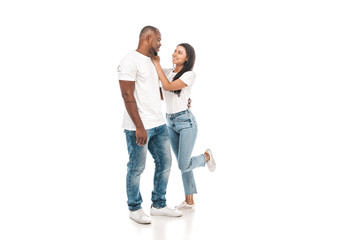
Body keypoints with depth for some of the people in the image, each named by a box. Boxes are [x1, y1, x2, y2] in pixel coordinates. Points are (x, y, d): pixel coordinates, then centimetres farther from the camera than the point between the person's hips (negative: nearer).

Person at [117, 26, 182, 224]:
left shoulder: (152, 62, 17)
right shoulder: (130, 62, -11)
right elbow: (128, 96, -17)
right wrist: (139, 127, -21)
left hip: (158, 124, 9)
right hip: (139, 127, -9)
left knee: (164, 163, 12)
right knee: (136, 169, 3)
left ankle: (158, 205, 25)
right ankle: (134, 208, 18)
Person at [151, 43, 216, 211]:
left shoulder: (190, 75, -10)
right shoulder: (167, 72, 8)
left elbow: (167, 86, -21)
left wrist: (157, 64, -16)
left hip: (186, 122, -6)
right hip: (171, 123, 6)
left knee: (183, 166, -9)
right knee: (182, 165, 10)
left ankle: (206, 157, 22)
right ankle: (189, 202, 19)